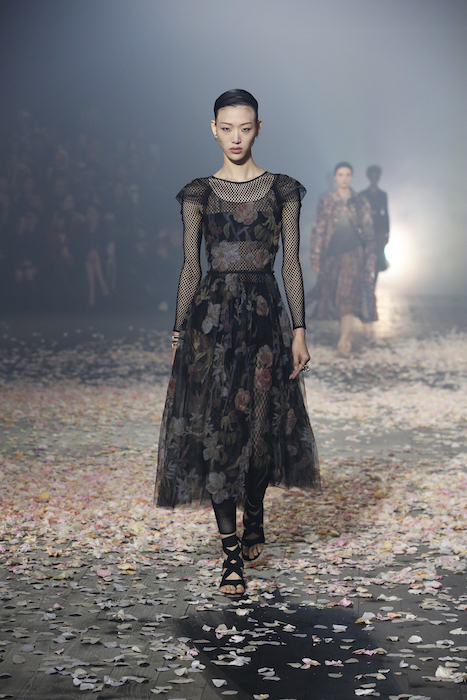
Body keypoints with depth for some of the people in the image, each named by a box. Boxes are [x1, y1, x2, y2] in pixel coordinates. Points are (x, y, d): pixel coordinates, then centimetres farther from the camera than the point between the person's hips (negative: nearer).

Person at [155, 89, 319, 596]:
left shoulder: (282, 190, 5)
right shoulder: (198, 194, 5)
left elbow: (291, 263, 3)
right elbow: (190, 266, 6)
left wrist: (299, 330, -2)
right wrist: (179, 333, 3)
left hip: (265, 313, 0)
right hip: (213, 315, 0)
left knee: (262, 426, 7)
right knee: (216, 430, -5)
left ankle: (254, 515, 37)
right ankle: (232, 554, 0)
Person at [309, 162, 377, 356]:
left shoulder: (360, 202, 5)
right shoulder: (325, 201, 5)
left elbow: (369, 232, 9)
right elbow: (318, 230, 4)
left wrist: (370, 259, 6)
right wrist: (316, 258, 0)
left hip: (353, 253, -2)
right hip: (331, 254, 2)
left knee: (348, 295, -14)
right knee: (334, 295, 6)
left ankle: (344, 340, -18)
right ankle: (347, 334, 23)